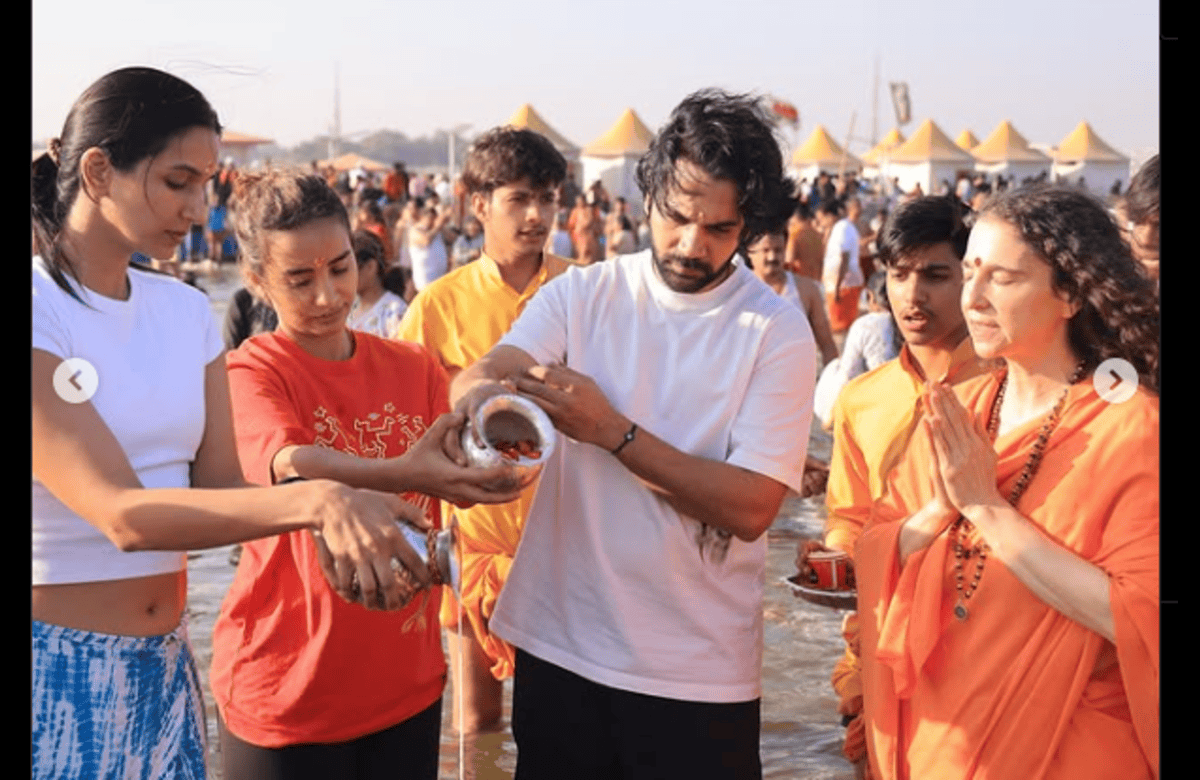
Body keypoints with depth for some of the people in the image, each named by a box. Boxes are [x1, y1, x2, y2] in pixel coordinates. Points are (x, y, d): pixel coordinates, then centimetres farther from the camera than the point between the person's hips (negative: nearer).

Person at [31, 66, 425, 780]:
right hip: (60, 668, -6)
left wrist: (331, 521, -16)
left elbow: (219, 486, 3)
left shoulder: (187, 311, 6)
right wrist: (317, 500, -32)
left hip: (167, 660, 6)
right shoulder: (45, 313, -15)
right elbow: (123, 515, -23)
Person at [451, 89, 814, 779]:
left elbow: (749, 508, -16)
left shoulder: (778, 332, -7)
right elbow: (479, 377, -12)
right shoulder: (582, 294, 2)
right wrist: (483, 395, -36)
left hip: (699, 670, -2)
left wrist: (609, 428, -21)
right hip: (559, 643, 3)